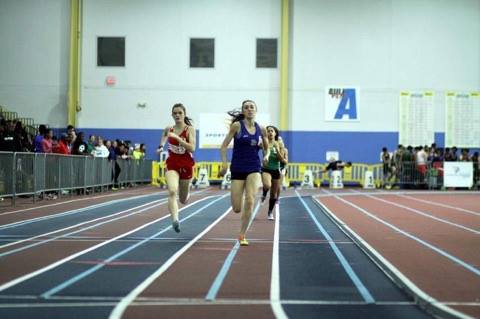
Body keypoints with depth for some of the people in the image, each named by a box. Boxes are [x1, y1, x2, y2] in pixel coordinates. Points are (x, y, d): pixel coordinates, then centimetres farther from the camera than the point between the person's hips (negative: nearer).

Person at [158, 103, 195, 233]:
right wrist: (161, 146, 9)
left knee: (183, 200, 14)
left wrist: (177, 138, -26)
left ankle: (185, 190, 51)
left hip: (186, 165, -1)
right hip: (172, 165, 1)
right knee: (172, 191, -28)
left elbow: (192, 148, -20)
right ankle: (175, 220, -39)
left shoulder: (190, 129, -7)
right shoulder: (168, 129, 3)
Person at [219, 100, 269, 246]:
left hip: (254, 168, 1)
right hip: (238, 169, -1)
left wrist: (266, 155, -4)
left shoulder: (261, 129, 4)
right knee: (237, 209, -1)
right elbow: (224, 146, -4)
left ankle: (242, 235, -6)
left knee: (250, 201, -19)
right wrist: (224, 164, -15)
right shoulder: (237, 126, -5)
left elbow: (266, 148, 18)